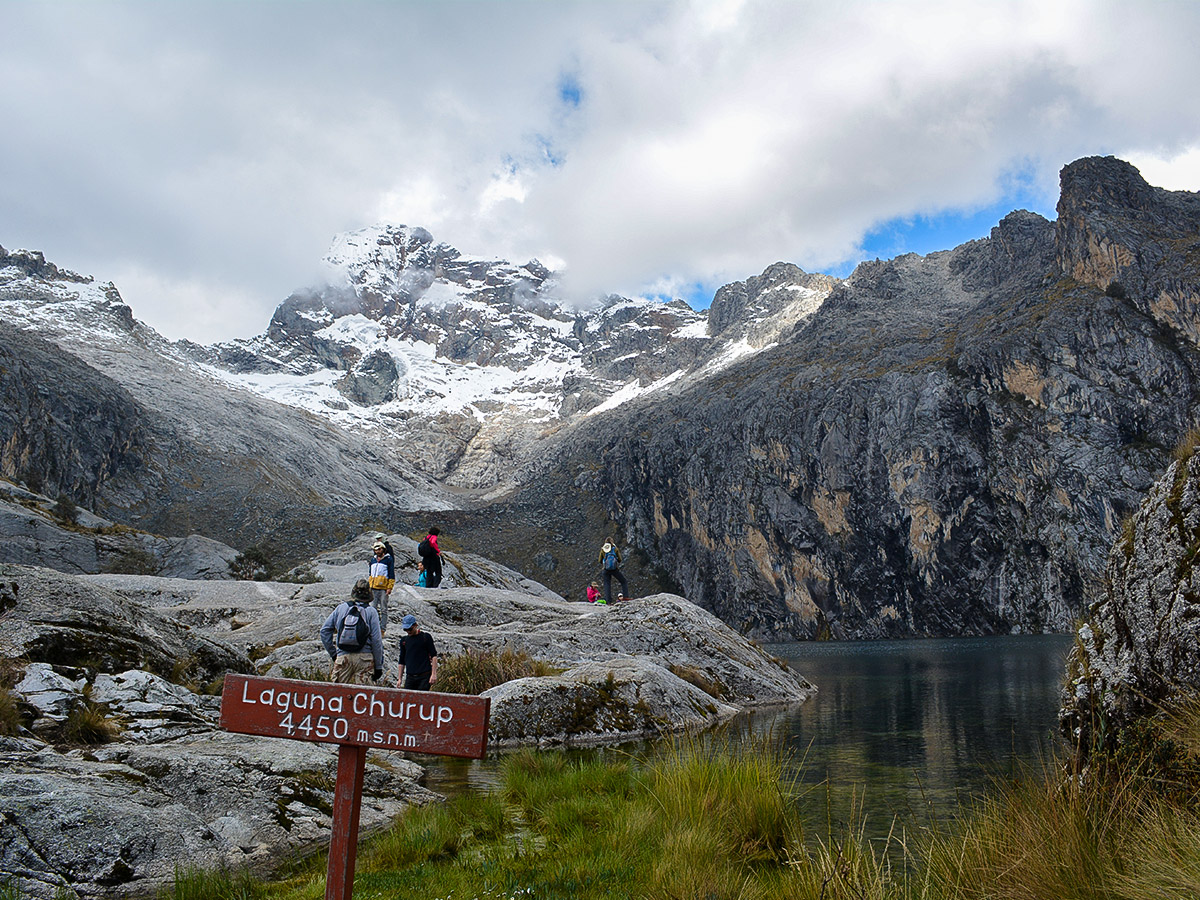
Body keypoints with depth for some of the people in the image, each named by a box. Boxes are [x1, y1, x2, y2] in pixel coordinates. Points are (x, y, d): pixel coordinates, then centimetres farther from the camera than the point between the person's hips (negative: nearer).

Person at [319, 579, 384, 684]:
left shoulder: (340, 608, 6)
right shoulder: (371, 612, -1)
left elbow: (324, 630, 10)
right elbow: (377, 641, -4)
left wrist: (332, 653, 17)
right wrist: (378, 666, 2)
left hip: (343, 657, 2)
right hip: (364, 658, -2)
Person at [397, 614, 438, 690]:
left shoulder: (426, 637, 1)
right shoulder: (404, 640, 13)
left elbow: (434, 656, -1)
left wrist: (434, 674, -9)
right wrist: (399, 678, 15)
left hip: (424, 677, -4)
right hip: (410, 677, 4)